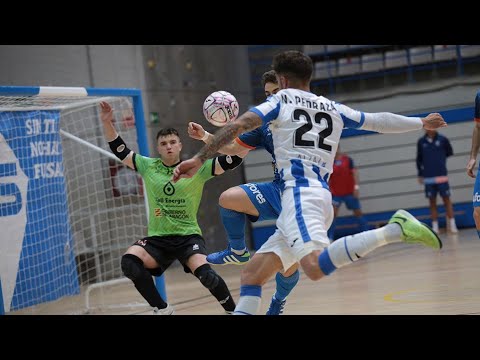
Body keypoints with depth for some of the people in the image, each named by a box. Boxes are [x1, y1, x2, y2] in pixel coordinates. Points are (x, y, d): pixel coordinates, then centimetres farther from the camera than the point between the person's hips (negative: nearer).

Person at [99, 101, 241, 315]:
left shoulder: (197, 168, -1)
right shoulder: (148, 167, 6)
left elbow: (233, 160, -6)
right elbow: (120, 151, 9)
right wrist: (107, 123, -3)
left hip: (188, 236, -2)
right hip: (157, 239, 3)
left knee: (204, 273, -30)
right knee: (129, 261, -26)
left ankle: (233, 310, -3)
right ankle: (161, 309, -8)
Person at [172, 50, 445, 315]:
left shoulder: (281, 100, 9)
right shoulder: (334, 109, 23)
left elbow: (238, 126, -5)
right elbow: (379, 121, 32)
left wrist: (200, 159, -6)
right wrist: (421, 123, 47)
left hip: (299, 194, -8)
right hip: (322, 197, 8)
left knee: (316, 267, -32)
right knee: (252, 273, 10)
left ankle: (395, 230, -37)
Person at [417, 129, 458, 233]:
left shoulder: (442, 140, -2)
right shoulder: (421, 142, 3)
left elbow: (449, 153, 11)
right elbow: (419, 158, 11)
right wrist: (420, 174, 8)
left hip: (441, 175, -1)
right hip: (428, 177, 1)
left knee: (446, 199, 0)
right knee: (432, 201, 5)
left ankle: (452, 225, 5)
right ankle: (435, 226, 9)